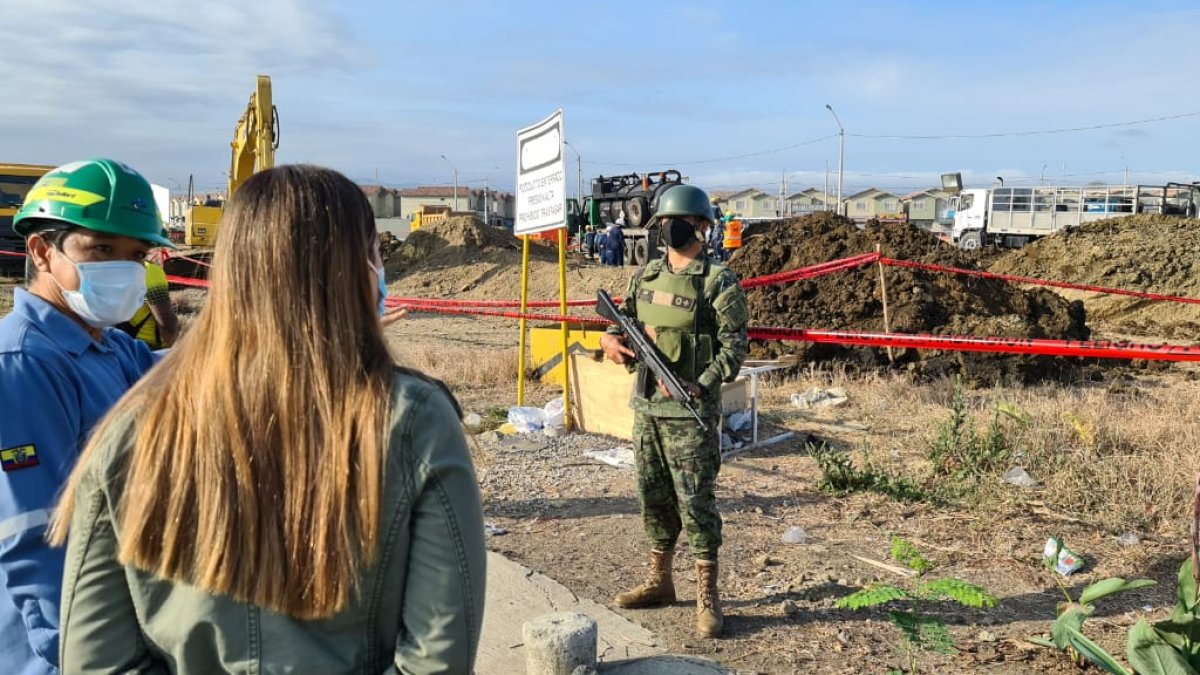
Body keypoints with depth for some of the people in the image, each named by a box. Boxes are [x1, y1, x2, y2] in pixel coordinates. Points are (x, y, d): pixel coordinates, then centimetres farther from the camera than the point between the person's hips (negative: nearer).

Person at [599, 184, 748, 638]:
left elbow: (735, 344, -13)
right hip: (646, 405, 7)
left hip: (690, 411, -7)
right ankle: (659, 581, 30)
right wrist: (611, 337, -5)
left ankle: (707, 598, 8)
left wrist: (703, 385, -26)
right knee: (653, 497, 15)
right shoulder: (646, 276, 11)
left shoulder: (719, 283, -9)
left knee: (696, 501, -3)